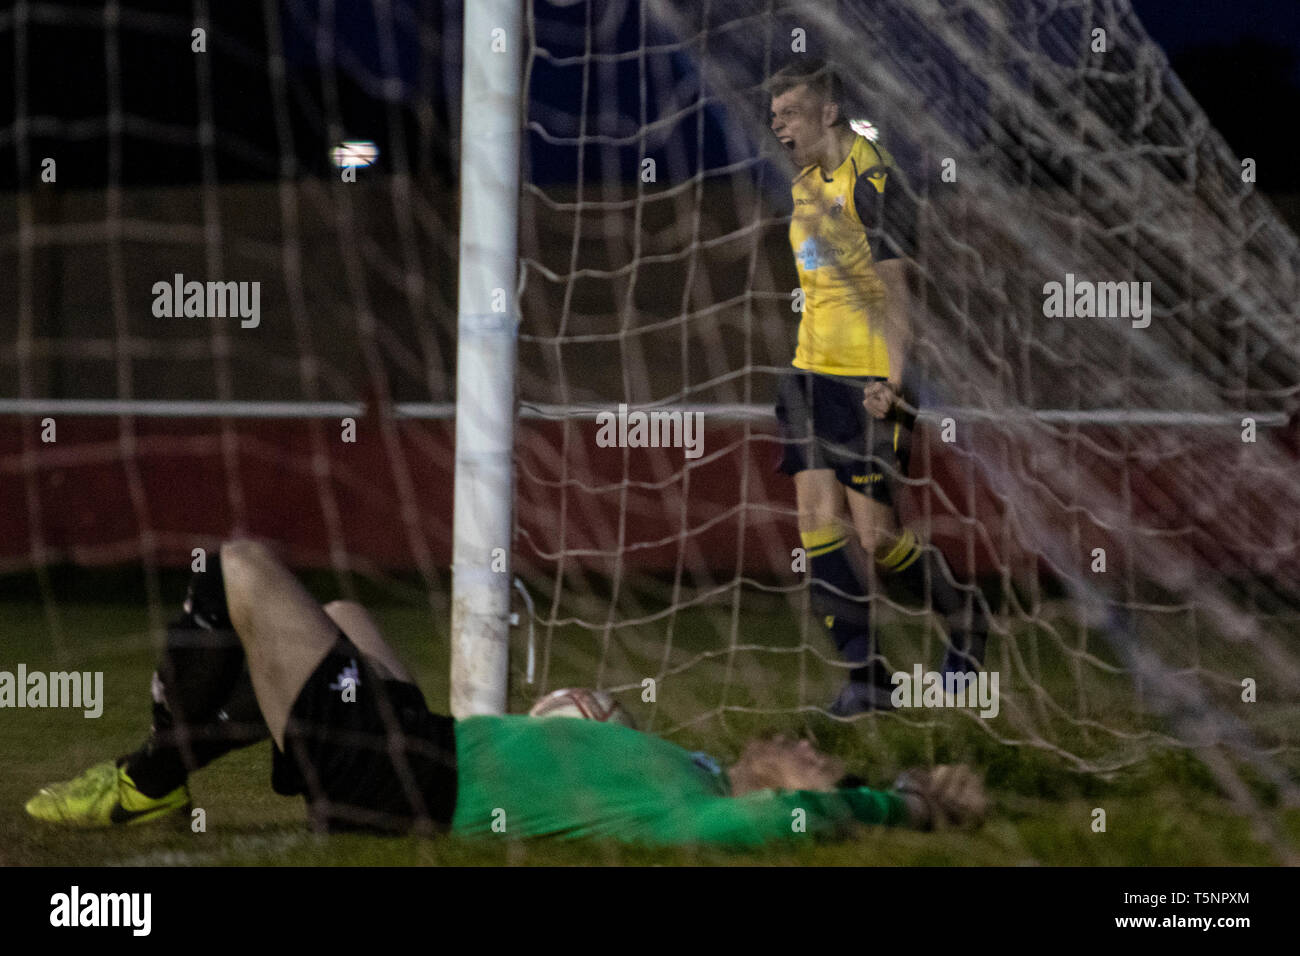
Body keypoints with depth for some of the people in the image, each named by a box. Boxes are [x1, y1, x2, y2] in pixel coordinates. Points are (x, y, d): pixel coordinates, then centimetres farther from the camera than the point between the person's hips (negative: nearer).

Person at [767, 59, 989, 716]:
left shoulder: (870, 180, -13)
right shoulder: (804, 184, 14)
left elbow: (894, 287, -16)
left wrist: (894, 377, -22)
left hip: (872, 383, -8)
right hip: (813, 371, 8)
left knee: (875, 534, -5)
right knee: (819, 524, -3)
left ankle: (968, 621, 20)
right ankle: (865, 676, 2)